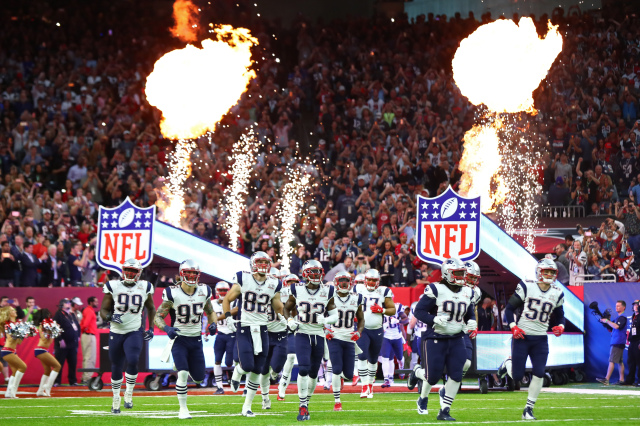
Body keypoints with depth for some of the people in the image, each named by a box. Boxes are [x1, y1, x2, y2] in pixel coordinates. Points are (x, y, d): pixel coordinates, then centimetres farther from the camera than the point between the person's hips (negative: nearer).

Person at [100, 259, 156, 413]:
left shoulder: (144, 288, 3)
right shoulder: (113, 286, -1)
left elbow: (151, 308, 19)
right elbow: (103, 309, 2)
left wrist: (151, 328, 9)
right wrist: (109, 317, -21)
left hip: (135, 332, -1)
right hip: (116, 332, 1)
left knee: (132, 361, -23)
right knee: (116, 368, 7)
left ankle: (129, 394, -4)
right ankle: (116, 399, 25)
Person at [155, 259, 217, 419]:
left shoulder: (204, 291, -1)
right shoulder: (173, 294, -13)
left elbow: (210, 312, 15)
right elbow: (158, 317, -9)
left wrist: (213, 324, -8)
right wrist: (166, 328, -30)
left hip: (196, 340, 4)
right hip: (179, 339, -4)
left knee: (198, 378, 9)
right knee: (183, 374, -20)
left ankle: (184, 366, 44)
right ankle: (183, 409, -7)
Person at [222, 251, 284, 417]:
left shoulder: (273, 284, 6)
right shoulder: (243, 279, -4)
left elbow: (278, 307, 19)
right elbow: (227, 300, 5)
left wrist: (281, 317, 2)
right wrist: (228, 316, -8)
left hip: (262, 330, 3)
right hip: (244, 329, -3)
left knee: (256, 371, 3)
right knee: (247, 365, -18)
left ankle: (247, 407, 13)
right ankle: (236, 373, 21)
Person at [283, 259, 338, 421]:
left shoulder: (327, 292, 1)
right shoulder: (297, 291, -1)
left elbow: (334, 315, 5)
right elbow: (287, 308, 13)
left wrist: (325, 320, -17)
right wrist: (290, 321, -7)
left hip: (319, 335, 2)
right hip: (302, 334, -2)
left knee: (313, 374, 9)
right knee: (303, 368, -18)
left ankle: (306, 402, 29)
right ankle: (303, 407, -14)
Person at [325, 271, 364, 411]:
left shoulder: (356, 299, 6)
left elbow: (361, 319, 15)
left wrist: (358, 332, -3)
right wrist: (324, 330, -12)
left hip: (349, 340, 3)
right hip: (334, 338, -3)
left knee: (349, 374, 3)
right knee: (337, 369, -13)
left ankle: (341, 377, 42)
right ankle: (337, 402, -1)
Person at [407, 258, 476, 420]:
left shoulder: (467, 292, 7)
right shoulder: (435, 290, -12)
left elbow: (469, 314, 21)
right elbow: (419, 311, -12)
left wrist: (471, 322, -2)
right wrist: (435, 319, -27)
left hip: (456, 339, 5)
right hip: (435, 338, -5)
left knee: (456, 375, -6)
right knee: (433, 375, -2)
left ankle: (444, 411, 4)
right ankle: (417, 372, 36)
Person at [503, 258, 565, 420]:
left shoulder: (557, 294, 5)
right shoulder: (527, 287, -7)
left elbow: (560, 315, 18)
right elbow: (510, 308, -1)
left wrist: (560, 327, -4)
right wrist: (513, 327, -14)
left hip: (540, 340, 3)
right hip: (522, 336, -3)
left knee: (539, 373, -9)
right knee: (517, 377, -3)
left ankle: (528, 409, 4)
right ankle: (508, 364, 35)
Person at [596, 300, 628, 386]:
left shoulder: (622, 318, -11)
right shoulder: (617, 318, 20)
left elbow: (616, 326, -28)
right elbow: (611, 329, 24)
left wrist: (607, 321, -18)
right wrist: (605, 323, 8)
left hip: (618, 342, -10)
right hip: (615, 342, 10)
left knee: (612, 360, -14)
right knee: (620, 362, 10)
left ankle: (606, 380, -19)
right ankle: (622, 380, 13)